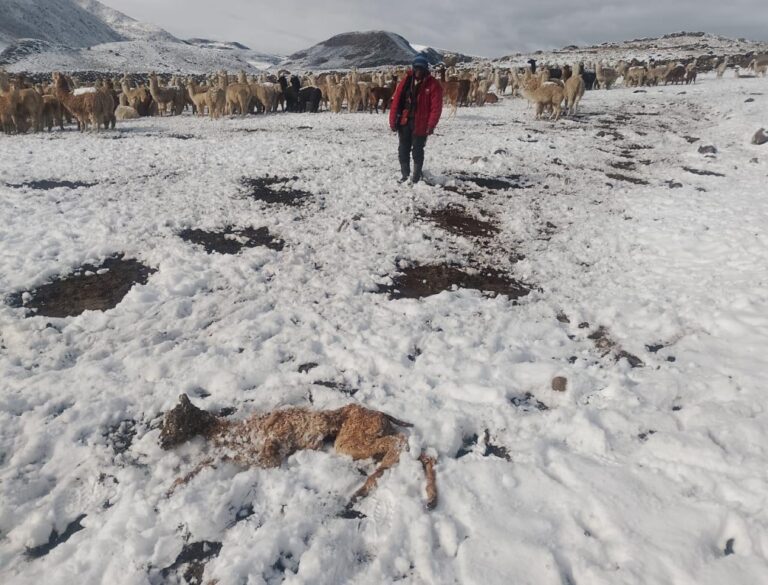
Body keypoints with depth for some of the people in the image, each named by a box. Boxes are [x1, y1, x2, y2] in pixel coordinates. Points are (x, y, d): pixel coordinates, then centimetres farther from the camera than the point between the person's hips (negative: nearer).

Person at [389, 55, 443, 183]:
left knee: (417, 150, 4)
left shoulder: (433, 85, -5)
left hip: (420, 124, -4)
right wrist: (393, 120, -4)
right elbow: (396, 101, 2)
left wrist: (431, 125, -18)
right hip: (404, 121, 4)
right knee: (403, 150, 9)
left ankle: (416, 176, 17)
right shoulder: (406, 81, 5)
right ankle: (405, 175, 22)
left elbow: (436, 107, -10)